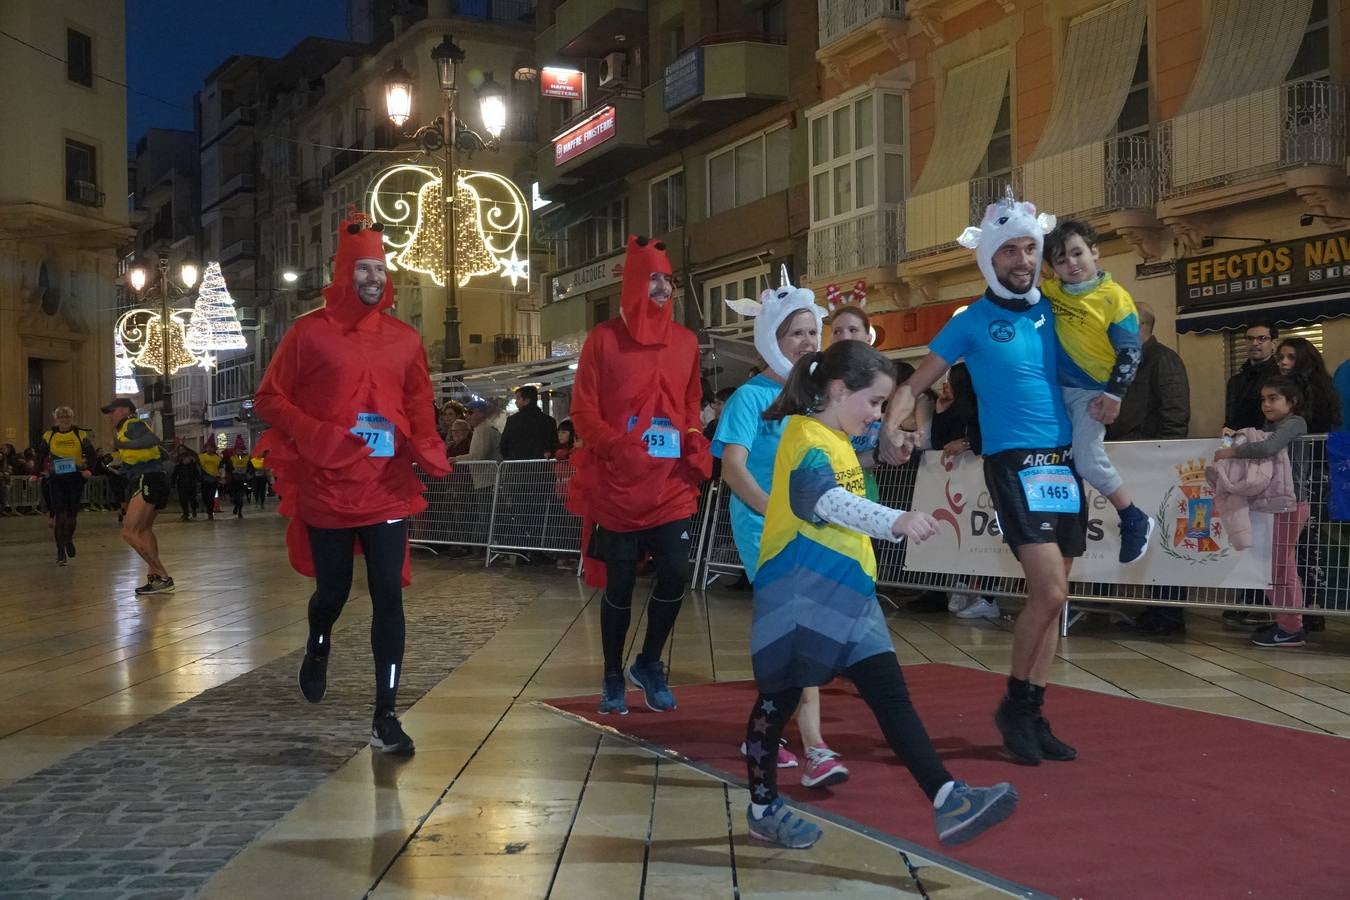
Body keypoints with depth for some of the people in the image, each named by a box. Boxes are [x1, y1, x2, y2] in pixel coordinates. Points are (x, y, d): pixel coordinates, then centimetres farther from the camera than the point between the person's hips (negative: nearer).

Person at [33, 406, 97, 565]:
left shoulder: (81, 435, 0)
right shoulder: (48, 435, 3)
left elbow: (92, 456, 1)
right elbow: (40, 456, 8)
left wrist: (89, 470, -17)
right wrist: (36, 473, -7)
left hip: (75, 478, 1)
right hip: (56, 479, -1)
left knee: (72, 513, 9)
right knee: (59, 514, -9)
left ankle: (69, 540, 38)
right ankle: (61, 552, -3)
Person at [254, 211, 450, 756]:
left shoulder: (404, 338, 8)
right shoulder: (309, 332, -1)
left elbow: (419, 405, 14)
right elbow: (269, 399, 0)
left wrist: (429, 451, -5)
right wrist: (315, 438, -15)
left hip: (388, 490, 2)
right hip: (326, 490, -2)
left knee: (388, 597, -3)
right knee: (332, 590, 10)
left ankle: (385, 717, 3)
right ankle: (317, 650, 47)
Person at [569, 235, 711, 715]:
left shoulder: (686, 341, 9)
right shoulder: (604, 338, -3)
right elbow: (583, 410, -4)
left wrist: (695, 442, -2)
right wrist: (615, 447, -18)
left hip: (672, 483, 3)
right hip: (617, 484, -3)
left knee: (674, 576, -3)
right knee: (619, 584, 5)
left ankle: (649, 663, 21)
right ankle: (613, 677, 23)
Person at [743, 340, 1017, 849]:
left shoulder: (838, 439, 15)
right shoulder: (808, 438, -15)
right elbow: (829, 501, -36)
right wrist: (896, 521, -49)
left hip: (848, 593, 9)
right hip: (799, 596, -9)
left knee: (892, 697, 0)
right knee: (778, 698, 6)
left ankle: (947, 801, -5)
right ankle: (763, 808, 21)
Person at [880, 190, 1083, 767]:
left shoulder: (1053, 311, 10)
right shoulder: (972, 322, -2)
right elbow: (914, 384, -3)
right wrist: (891, 428, -22)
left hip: (1066, 462, 6)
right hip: (1013, 462, -5)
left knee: (1051, 597, 7)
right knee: (1049, 591, -16)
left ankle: (1033, 716, 17)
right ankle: (1013, 705, 3)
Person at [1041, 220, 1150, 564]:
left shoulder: (1115, 297, -14)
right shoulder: (1050, 290, 0)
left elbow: (1130, 352, -13)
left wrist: (1114, 395, -16)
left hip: (1092, 391, -6)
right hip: (1056, 385, 6)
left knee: (1089, 460, -12)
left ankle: (1135, 521, 7)